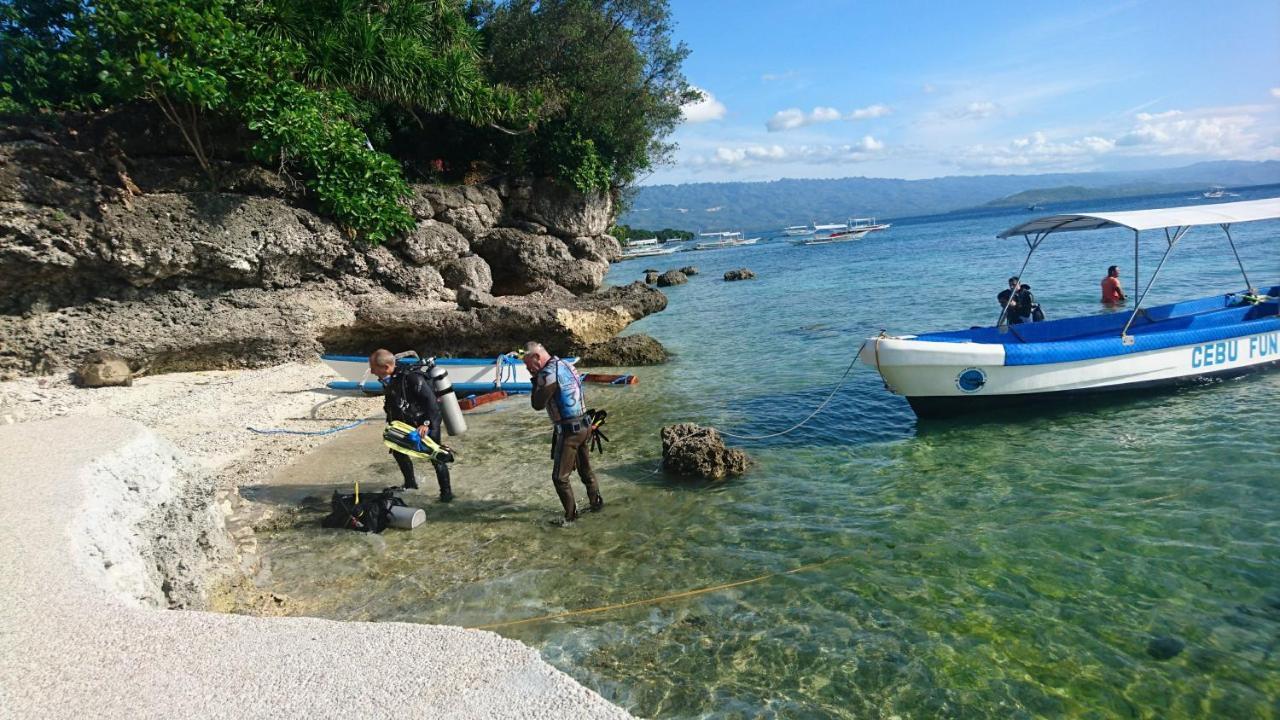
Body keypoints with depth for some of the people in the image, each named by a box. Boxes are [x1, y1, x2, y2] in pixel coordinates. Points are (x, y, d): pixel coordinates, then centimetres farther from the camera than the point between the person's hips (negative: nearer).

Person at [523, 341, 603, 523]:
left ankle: (570, 515, 12)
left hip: (569, 431, -9)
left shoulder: (548, 374, -20)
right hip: (584, 426, 9)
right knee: (585, 469, 23)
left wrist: (536, 380, -4)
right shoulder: (565, 365, 8)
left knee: (560, 477, 3)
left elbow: (538, 404, -13)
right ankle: (596, 502, 35)